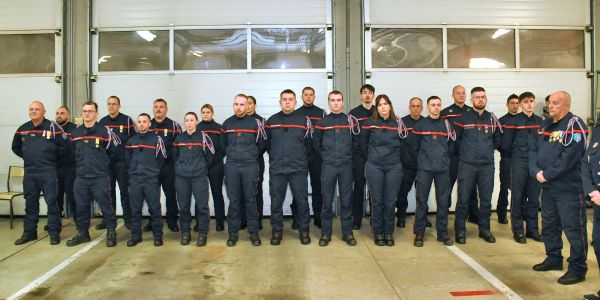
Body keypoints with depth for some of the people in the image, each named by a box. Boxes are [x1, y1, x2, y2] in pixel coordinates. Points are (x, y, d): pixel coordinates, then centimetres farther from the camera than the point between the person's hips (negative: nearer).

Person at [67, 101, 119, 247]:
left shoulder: (104, 131, -6)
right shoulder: (75, 133, 9)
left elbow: (114, 150, 2)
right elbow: (73, 152, 23)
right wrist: (80, 164, 17)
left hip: (100, 177, -5)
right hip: (81, 177, 5)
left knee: (105, 205, -1)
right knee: (81, 206, 11)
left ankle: (111, 232, 12)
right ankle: (82, 233, 25)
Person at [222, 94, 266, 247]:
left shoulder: (255, 123, 0)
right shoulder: (227, 123, 8)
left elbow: (262, 144, 5)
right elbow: (223, 144, 19)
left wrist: (251, 155, 9)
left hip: (250, 165, -2)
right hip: (231, 165, 2)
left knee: (251, 199, 2)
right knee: (233, 200, 5)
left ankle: (253, 232, 12)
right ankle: (233, 232, 13)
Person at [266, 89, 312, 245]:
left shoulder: (304, 120, 2)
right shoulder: (271, 121, 6)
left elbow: (309, 143, 7)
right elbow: (267, 143, 13)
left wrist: (300, 157, 9)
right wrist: (276, 157, 13)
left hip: (299, 168, -1)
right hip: (276, 169, 1)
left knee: (302, 200, 3)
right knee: (276, 201, 6)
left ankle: (304, 230, 17)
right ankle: (277, 230, 19)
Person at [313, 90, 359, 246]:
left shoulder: (351, 120, 3)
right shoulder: (322, 122, 3)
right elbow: (316, 144, 10)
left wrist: (348, 155, 9)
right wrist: (325, 157, 8)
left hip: (346, 166, 0)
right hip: (328, 166, 0)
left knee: (346, 200, 5)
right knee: (327, 201, 3)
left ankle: (347, 233, 16)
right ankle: (325, 233, 13)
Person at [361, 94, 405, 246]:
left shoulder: (398, 124, 4)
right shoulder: (369, 123, 0)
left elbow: (402, 144, 12)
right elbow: (364, 144, 10)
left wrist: (396, 158, 9)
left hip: (394, 167, 1)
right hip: (374, 167, -1)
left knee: (390, 201, 5)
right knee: (377, 201, 4)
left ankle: (389, 233, 19)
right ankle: (378, 233, 17)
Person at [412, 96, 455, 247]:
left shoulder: (446, 124, 7)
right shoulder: (420, 125, 3)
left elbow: (451, 144, 13)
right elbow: (414, 146, 7)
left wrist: (444, 156, 9)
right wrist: (423, 157, 10)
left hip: (443, 168, 2)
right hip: (424, 168, -2)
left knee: (443, 201, 6)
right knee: (422, 201, -1)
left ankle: (442, 232, 17)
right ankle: (419, 233, 8)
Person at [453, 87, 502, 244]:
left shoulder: (492, 119, 7)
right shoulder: (463, 118, -3)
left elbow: (498, 140, 17)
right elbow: (455, 139, 1)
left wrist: (487, 149, 11)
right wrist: (465, 151, 6)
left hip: (487, 165, 3)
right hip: (467, 165, -3)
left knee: (486, 199, 9)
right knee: (463, 199, 0)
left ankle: (484, 229, 24)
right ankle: (460, 230, 11)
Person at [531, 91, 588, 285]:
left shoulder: (574, 124, -11)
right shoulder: (546, 125, 14)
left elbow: (570, 156, -21)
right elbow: (535, 151, 11)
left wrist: (548, 174, -16)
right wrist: (536, 171, -6)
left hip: (569, 188, -8)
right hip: (547, 187, 8)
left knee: (573, 228, -1)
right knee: (549, 225, 19)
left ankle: (578, 269, 11)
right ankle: (554, 258, 35)